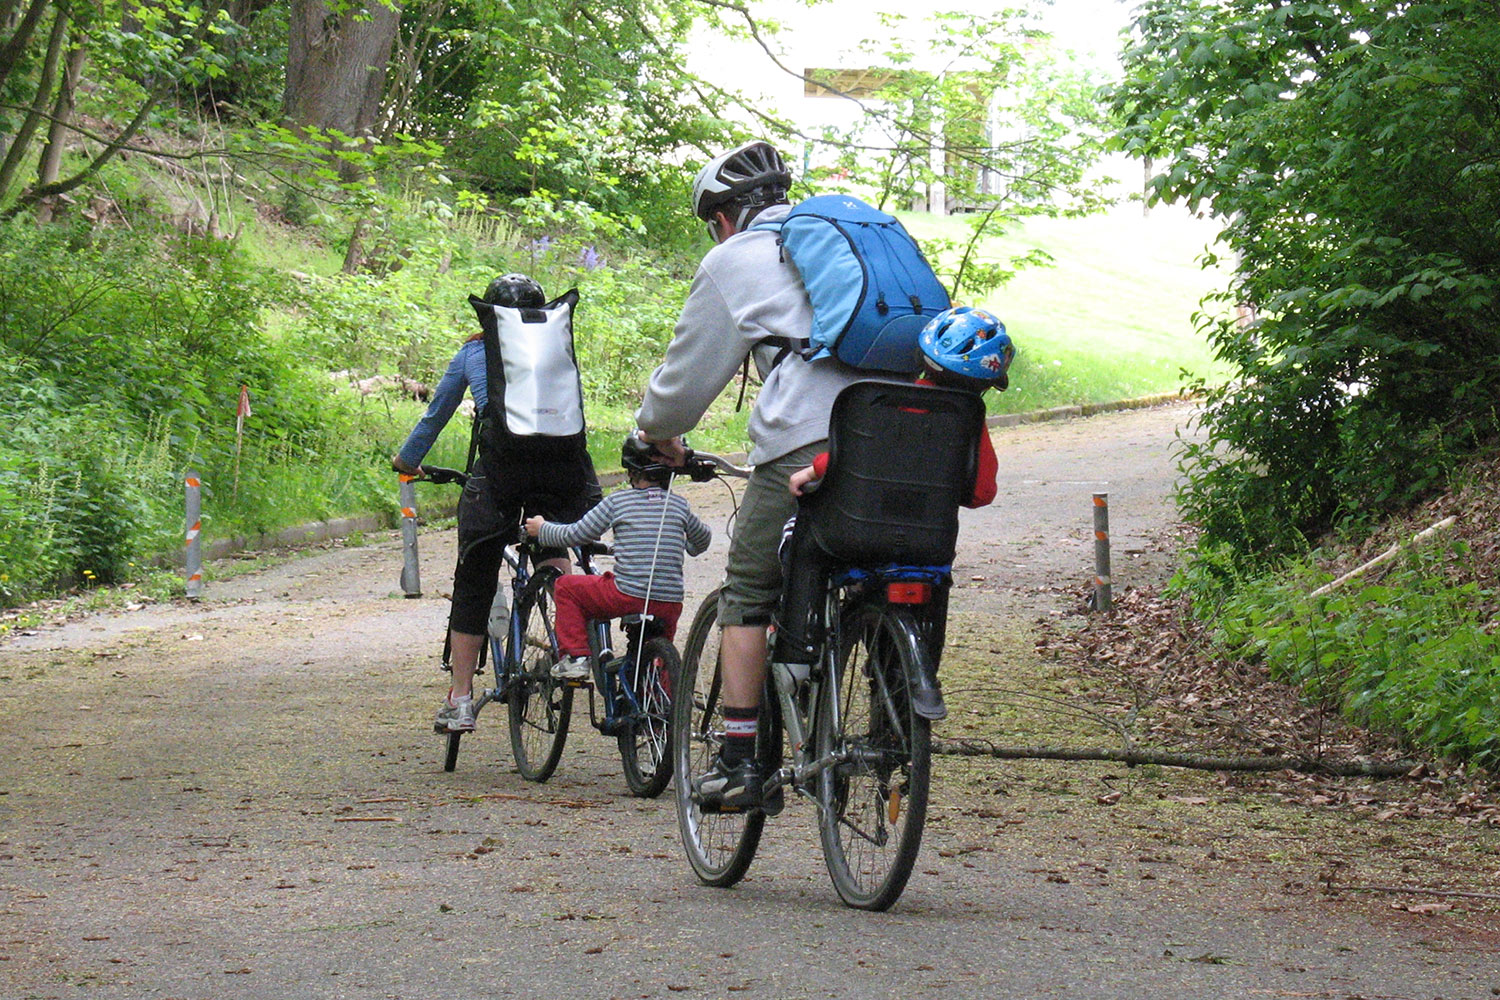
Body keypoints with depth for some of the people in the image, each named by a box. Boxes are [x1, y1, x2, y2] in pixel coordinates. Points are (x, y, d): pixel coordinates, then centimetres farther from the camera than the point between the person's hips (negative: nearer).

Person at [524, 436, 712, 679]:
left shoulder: (617, 500, 0)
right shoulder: (679, 504, 10)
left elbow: (576, 534, 5)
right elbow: (703, 538, 28)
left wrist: (541, 529, 24)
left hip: (627, 596, -4)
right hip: (670, 604, 4)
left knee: (565, 587, 16)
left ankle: (575, 656, 7)